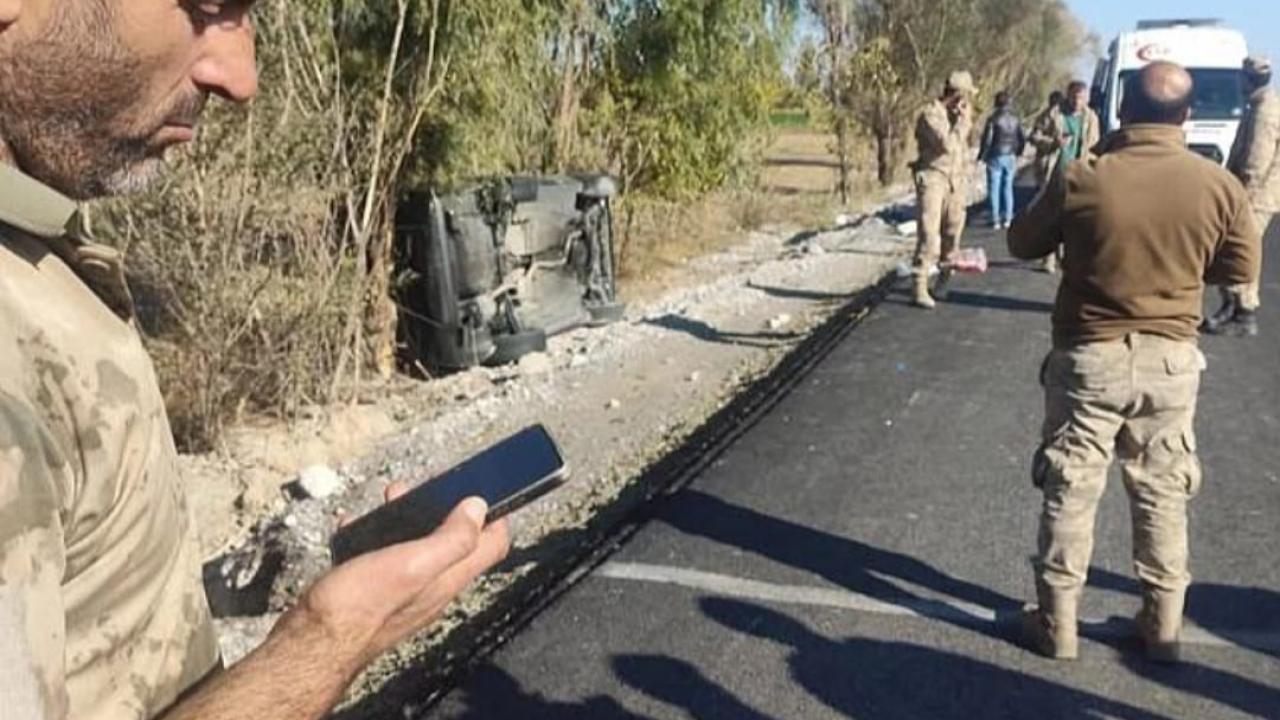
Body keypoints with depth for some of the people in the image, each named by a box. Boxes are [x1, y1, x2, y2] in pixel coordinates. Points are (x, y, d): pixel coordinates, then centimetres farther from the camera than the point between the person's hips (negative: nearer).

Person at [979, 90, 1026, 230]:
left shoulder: (993, 119, -11)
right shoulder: (1015, 119, 3)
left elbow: (987, 139, -13)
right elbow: (1023, 139, 5)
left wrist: (982, 154, 1)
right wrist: (1018, 153, 20)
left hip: (996, 157, -4)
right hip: (1010, 158, 4)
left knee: (994, 188, 3)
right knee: (1008, 187, 12)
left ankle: (996, 219, 2)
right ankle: (1007, 218, 13)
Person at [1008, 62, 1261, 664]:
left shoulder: (1080, 180, -14)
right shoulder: (1219, 186, -8)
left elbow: (1023, 244, 1)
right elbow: (1241, 269, 5)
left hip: (1088, 357, -2)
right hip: (1172, 360, 2)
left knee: (1070, 491, 10)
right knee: (1162, 494, 16)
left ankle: (1057, 624, 20)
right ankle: (1162, 626, 28)